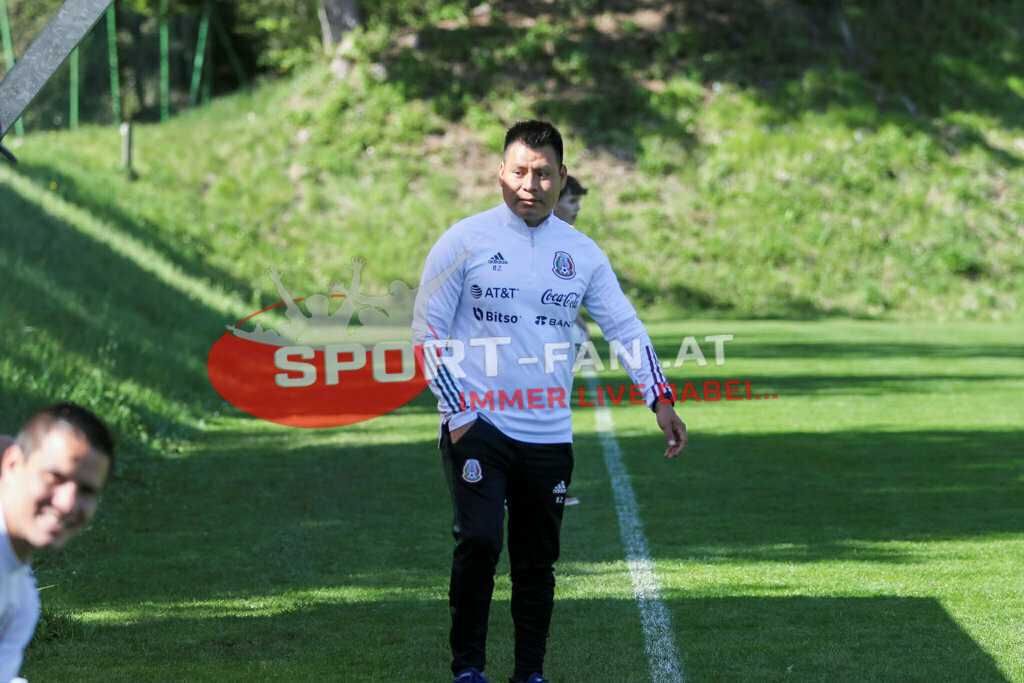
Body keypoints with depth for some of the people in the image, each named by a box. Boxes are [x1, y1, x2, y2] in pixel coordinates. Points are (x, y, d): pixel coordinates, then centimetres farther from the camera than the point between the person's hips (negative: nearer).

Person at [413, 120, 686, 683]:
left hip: (548, 433, 3)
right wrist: (458, 413, -7)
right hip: (477, 424, -3)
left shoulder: (581, 252, 7)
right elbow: (427, 330, 0)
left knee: (538, 559, 8)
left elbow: (624, 325, 9)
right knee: (479, 541, -17)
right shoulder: (464, 240, -2)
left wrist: (660, 401, -2)